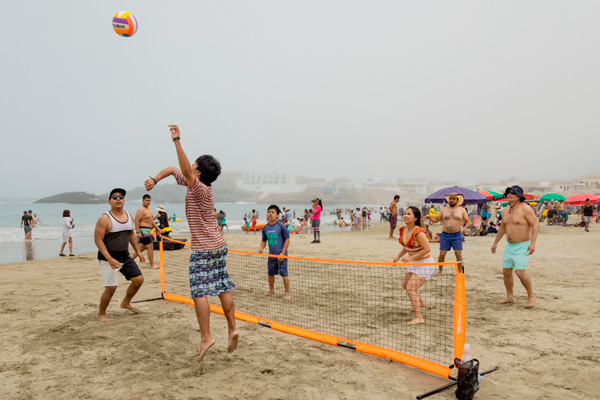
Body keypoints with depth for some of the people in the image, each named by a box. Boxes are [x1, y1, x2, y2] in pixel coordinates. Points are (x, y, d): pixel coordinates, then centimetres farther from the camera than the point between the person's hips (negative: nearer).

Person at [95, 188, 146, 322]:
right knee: (111, 288, -7)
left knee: (139, 279, 7)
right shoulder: (105, 219, -14)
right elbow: (98, 240, -17)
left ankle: (126, 303, 31)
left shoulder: (129, 216, 7)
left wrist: (138, 251, 16)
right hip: (108, 259, -7)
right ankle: (101, 314, 16)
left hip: (125, 257, 7)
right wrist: (109, 259, -24)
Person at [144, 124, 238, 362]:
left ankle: (206, 337, -2)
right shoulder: (190, 182, 7)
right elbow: (173, 169, 18)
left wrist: (177, 141, -39)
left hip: (203, 249, -9)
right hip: (219, 245, 9)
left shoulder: (201, 190, -19)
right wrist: (155, 180, 3)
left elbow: (185, 170, -36)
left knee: (199, 291, -4)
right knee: (222, 288, 10)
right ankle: (232, 329, 15)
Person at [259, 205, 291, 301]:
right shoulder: (265, 228, 5)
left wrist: (282, 253, -13)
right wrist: (261, 247, -5)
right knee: (271, 273, 15)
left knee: (284, 274, -6)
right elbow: (264, 240, 16)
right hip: (271, 255, 6)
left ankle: (287, 293, 2)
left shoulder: (281, 226, -11)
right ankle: (271, 290, 34)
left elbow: (287, 240, -8)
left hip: (281, 255, -6)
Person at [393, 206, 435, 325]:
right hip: (414, 263, 9)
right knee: (405, 284, 23)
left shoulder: (418, 232, -28)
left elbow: (427, 249, -27)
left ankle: (419, 318, -7)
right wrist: (398, 256, 0)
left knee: (410, 288, -16)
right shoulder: (403, 230, -1)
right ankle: (420, 303, 49)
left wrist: (411, 258, -26)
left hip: (425, 263, -9)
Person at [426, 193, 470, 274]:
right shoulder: (444, 209, 9)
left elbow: (468, 221, 9)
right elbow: (436, 219, 12)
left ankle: (460, 272, 10)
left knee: (458, 253, -4)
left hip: (457, 235, -1)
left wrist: (465, 228, -11)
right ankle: (440, 270, 17)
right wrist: (430, 218, -8)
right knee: (442, 254, -1)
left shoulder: (462, 210, 5)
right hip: (445, 235, 1)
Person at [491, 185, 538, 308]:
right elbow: (502, 227, 20)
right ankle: (510, 296, 21)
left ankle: (531, 296, 6)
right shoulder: (505, 210, 9)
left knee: (520, 272, -14)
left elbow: (535, 225, -15)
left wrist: (533, 243, -26)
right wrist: (495, 243, 23)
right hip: (509, 246, 7)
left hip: (522, 246, -7)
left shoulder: (525, 209, -12)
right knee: (506, 271, 7)